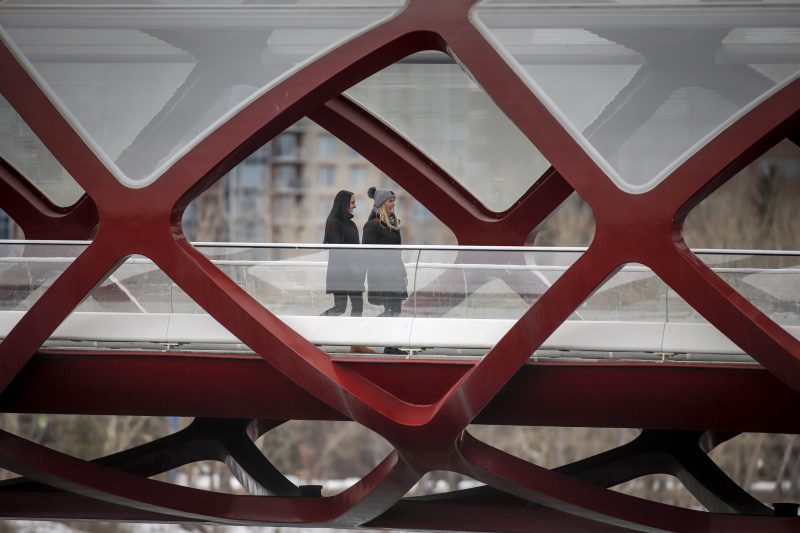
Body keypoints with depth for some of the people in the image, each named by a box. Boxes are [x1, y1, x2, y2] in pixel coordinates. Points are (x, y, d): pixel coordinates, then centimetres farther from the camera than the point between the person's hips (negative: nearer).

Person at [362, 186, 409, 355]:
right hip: (381, 273, -9)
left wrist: (403, 273, 20)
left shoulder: (393, 223, 17)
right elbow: (369, 252, -15)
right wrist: (374, 276, -21)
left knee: (395, 309, 6)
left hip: (394, 273, 9)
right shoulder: (373, 225, -10)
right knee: (391, 310, -11)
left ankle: (390, 346, 10)